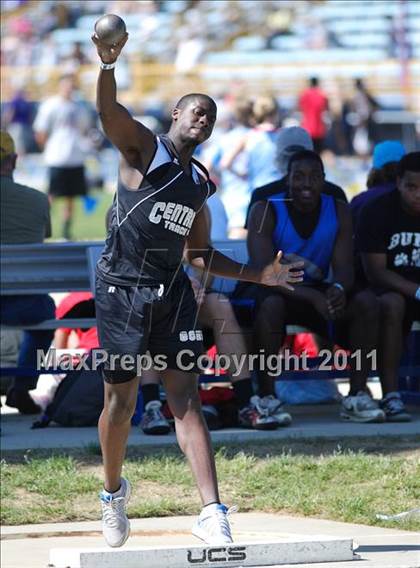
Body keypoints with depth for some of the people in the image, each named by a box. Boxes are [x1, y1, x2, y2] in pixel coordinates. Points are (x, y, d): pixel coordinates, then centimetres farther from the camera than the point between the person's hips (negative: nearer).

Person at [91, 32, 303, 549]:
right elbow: (108, 111, -21)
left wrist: (257, 275, 17)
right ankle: (113, 492, 30)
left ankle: (212, 513, -13)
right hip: (122, 288, -5)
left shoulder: (200, 184, 17)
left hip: (172, 292, 5)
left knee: (186, 399, -5)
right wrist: (108, 65, -39)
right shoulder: (142, 149, -1)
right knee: (121, 399, 5)